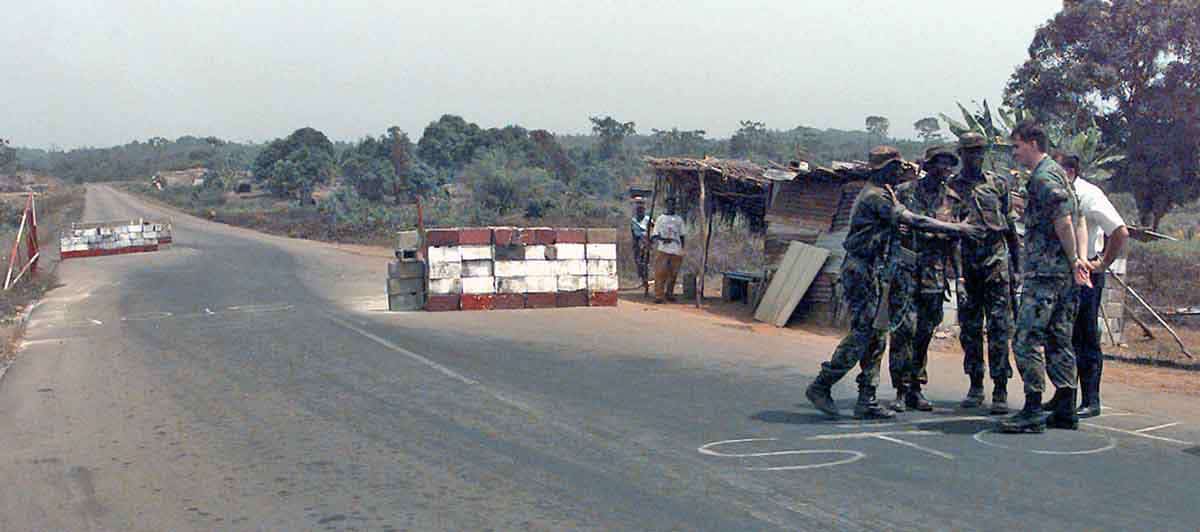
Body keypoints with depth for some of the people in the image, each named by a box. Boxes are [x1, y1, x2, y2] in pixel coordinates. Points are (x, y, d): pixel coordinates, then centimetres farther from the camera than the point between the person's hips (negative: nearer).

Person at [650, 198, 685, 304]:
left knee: (673, 274, 2)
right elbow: (654, 234, 6)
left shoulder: (679, 219, 17)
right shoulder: (661, 218, 10)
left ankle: (669, 293, 14)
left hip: (676, 251, 3)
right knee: (660, 273, -10)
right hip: (662, 250, -3)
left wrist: (682, 250, 14)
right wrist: (662, 239, -14)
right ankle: (658, 295, -11)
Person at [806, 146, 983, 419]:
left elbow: (886, 238, 26)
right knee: (861, 334, -10)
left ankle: (866, 401, 9)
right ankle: (821, 386, -3)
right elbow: (913, 221, -20)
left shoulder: (879, 194, 18)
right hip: (862, 272, -10)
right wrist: (958, 228, -18)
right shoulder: (876, 196, -14)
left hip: (875, 274, 10)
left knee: (877, 336, 8)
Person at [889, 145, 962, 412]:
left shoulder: (952, 198, 10)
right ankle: (901, 390, -6)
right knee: (904, 328, -11)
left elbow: (955, 239, 12)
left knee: (925, 331, 7)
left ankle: (916, 388, 16)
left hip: (934, 275, 4)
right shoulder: (904, 192, 0)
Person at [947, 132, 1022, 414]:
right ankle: (975, 386, 18)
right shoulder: (951, 186, 7)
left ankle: (1000, 391, -5)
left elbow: (1011, 229, 12)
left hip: (996, 263, -1)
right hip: (967, 265, 1)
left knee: (999, 328, -6)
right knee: (969, 328, 7)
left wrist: (1016, 266, 8)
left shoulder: (998, 185, 9)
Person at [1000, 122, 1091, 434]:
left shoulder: (1043, 178, -12)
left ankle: (1032, 412, -10)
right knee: (1059, 341, 13)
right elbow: (1080, 221, 17)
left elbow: (1063, 222, -19)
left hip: (1045, 273, -10)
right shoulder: (1059, 174, 20)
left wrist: (1074, 261, -10)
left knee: (1026, 341, -9)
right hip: (1064, 275, 10)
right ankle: (1065, 411, 17)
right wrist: (1081, 258, 6)